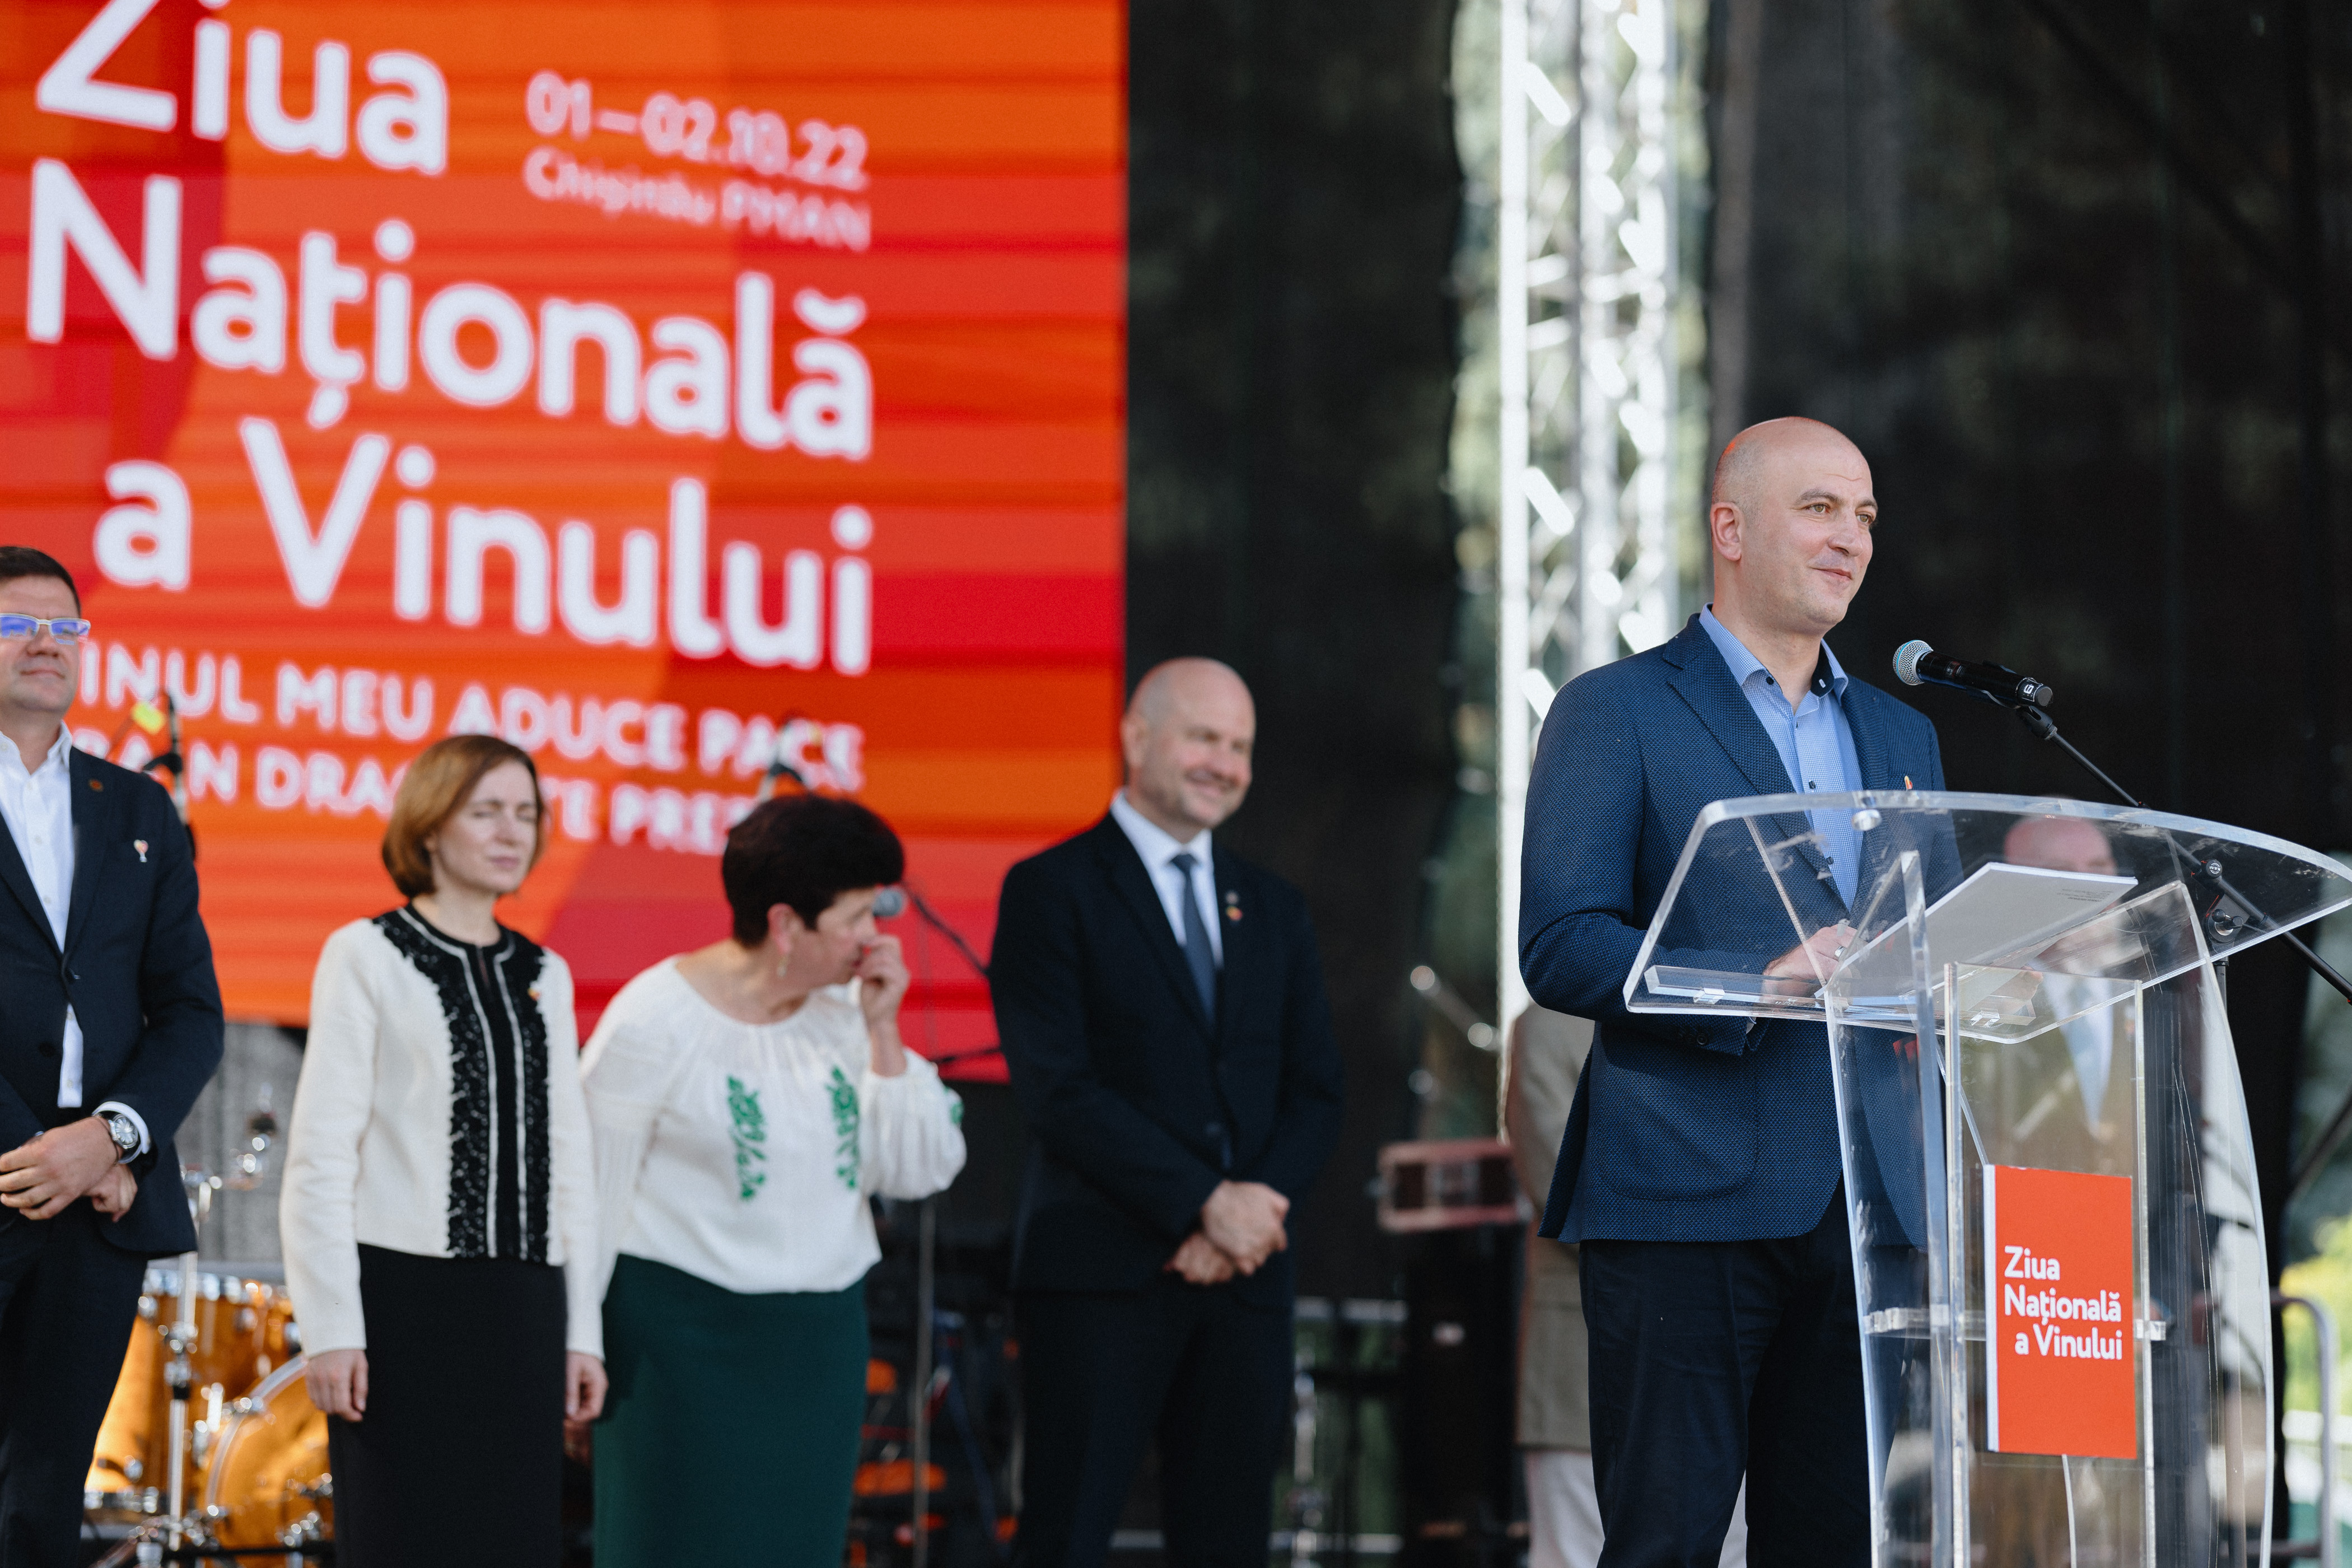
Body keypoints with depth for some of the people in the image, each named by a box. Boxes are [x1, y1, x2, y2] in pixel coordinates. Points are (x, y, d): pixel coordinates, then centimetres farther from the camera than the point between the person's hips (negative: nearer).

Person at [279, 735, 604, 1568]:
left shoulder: (543, 975, 15)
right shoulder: (367, 956, 0)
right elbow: (320, 1157, -5)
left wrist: (581, 1330, 10)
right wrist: (330, 1329, -12)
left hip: (521, 1310, 5)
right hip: (406, 1300, -5)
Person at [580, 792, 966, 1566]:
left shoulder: (842, 1010, 4)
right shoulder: (655, 1020, -11)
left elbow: (921, 1171, 0)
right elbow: (594, 1195, -8)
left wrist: (882, 1032, -8)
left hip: (820, 1338, 6)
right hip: (685, 1337, -6)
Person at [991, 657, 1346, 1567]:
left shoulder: (1273, 909, 18)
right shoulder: (1052, 891, 0)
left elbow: (1316, 1092, 13)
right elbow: (1056, 1088, -10)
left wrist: (1251, 1215, -6)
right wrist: (1206, 1203, -15)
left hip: (1242, 1280, 5)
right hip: (1104, 1275, -5)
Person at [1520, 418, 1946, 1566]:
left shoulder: (1901, 737, 21)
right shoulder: (1616, 711, 2)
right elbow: (1559, 947, -8)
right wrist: (1756, 985, -19)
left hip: (1865, 1204, 6)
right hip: (1685, 1201, -5)